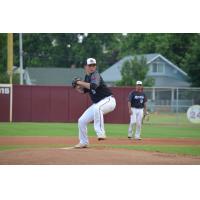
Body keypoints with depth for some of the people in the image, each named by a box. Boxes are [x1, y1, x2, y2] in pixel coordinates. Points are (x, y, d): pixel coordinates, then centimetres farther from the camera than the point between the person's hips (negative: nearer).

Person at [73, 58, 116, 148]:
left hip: (108, 100, -9)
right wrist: (78, 87, 0)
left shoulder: (95, 75, -15)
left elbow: (93, 86, -35)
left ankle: (100, 133, -40)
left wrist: (80, 82, -24)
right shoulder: (87, 76, 10)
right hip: (97, 104, 9)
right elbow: (84, 90, 20)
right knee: (82, 121, 5)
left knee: (97, 108, -42)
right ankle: (84, 142, 22)